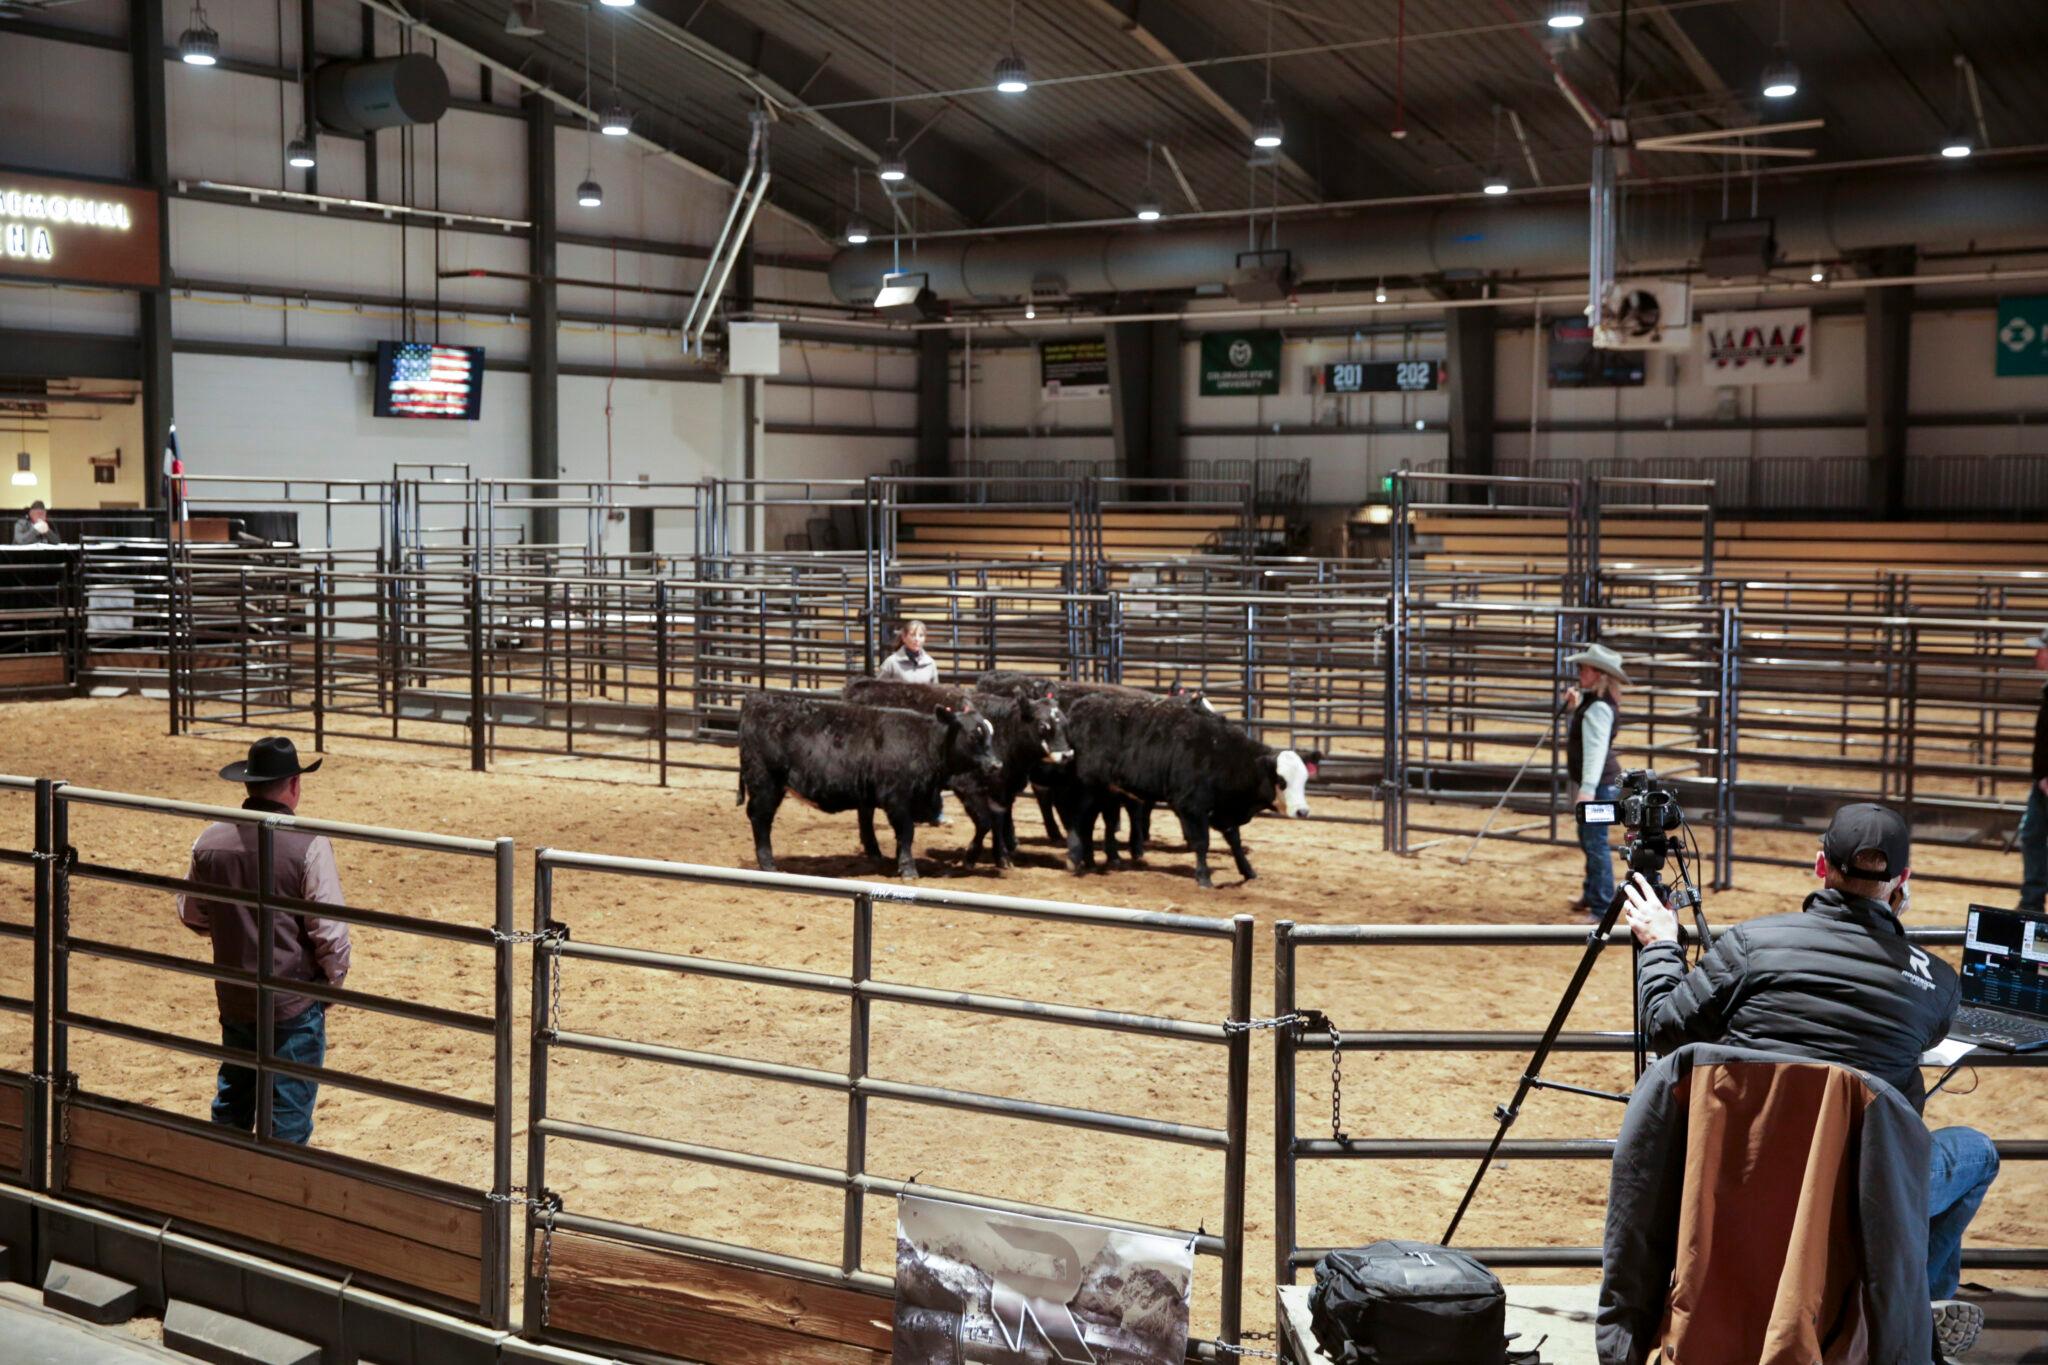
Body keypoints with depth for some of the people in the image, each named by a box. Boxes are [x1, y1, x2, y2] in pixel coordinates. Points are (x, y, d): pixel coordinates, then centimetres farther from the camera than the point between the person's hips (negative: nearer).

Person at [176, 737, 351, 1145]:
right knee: (288, 1112, 6)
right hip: (293, 1003, -5)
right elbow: (329, 929, -16)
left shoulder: (211, 840, -3)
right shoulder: (309, 845, -18)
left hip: (234, 999, 5)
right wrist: (334, 980, 0)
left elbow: (191, 913, 11)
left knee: (232, 1101, 21)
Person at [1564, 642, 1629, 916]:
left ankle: (1602, 911, -7)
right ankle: (1591, 896, 39)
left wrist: (1588, 788, -37)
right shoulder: (1591, 701, 12)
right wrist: (1576, 705, 17)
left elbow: (1596, 749, -30)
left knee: (1595, 842, -10)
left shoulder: (1598, 707, -21)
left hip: (1599, 783, -11)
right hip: (1595, 782, 11)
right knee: (1588, 840, 24)